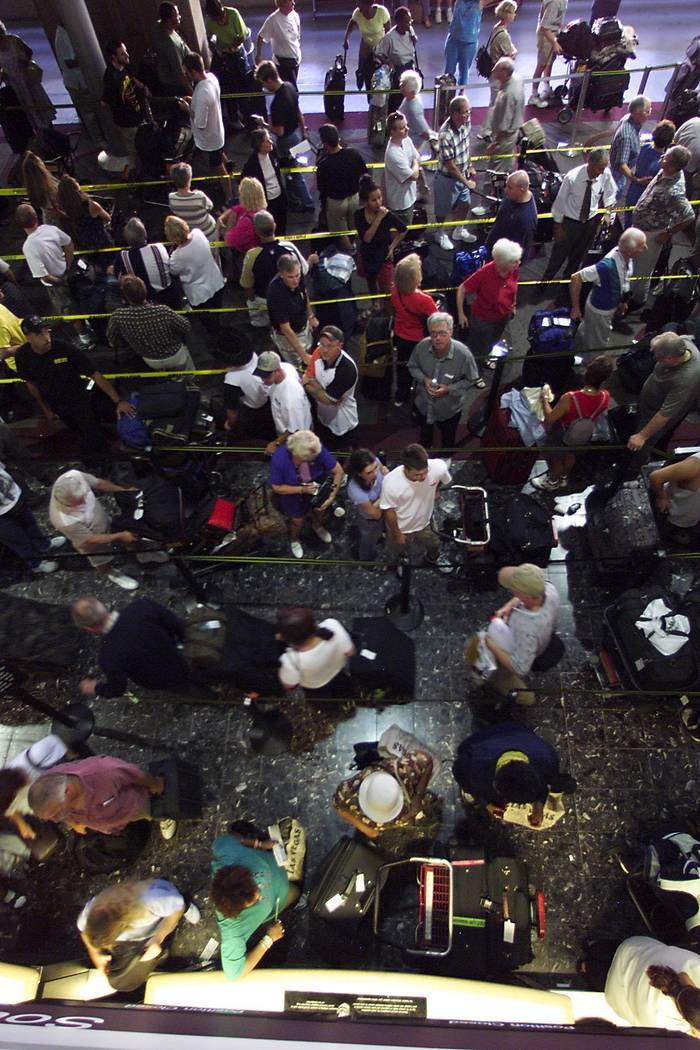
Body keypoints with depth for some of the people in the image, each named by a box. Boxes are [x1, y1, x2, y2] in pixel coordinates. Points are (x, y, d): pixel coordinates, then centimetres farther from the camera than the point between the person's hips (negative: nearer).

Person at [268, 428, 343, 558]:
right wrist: (302, 489, -35)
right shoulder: (279, 459, -38)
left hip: (316, 487, 2)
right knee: (297, 521, 13)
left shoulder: (318, 449, -35)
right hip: (292, 492, -2)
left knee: (320, 510, 22)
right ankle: (294, 539, 51)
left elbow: (338, 471, -24)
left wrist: (332, 496, -32)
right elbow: (276, 487, -25)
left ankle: (317, 526, 61)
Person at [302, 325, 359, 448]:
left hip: (343, 425, -6)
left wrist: (311, 383, -18)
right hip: (323, 417, 6)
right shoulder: (319, 352, -17)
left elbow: (328, 399, -29)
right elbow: (306, 378, -6)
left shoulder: (347, 368, -36)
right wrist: (315, 384, -28)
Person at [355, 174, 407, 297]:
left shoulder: (388, 215, -24)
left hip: (384, 260, -3)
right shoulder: (359, 214, -19)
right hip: (365, 258, 3)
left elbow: (403, 230, -5)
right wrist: (378, 218, -35)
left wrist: (392, 247, -7)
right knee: (371, 287, 29)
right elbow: (366, 238, -29)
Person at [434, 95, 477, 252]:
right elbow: (450, 165, -25)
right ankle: (441, 234, 40)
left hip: (462, 174, 7)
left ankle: (458, 230, 46)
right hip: (448, 178, -7)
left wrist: (470, 167, 14)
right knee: (443, 209, 15)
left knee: (464, 204, 22)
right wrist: (466, 181, -17)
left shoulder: (466, 122, -10)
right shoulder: (446, 135, -32)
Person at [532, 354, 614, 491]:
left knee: (556, 458, 26)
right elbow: (598, 415, -4)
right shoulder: (605, 397, -26)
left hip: (562, 435, -4)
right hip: (584, 436, 4)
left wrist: (544, 400, -10)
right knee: (571, 455, 34)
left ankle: (552, 482, 52)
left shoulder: (570, 398, -41)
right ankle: (564, 478, 60)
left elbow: (550, 418, -26)